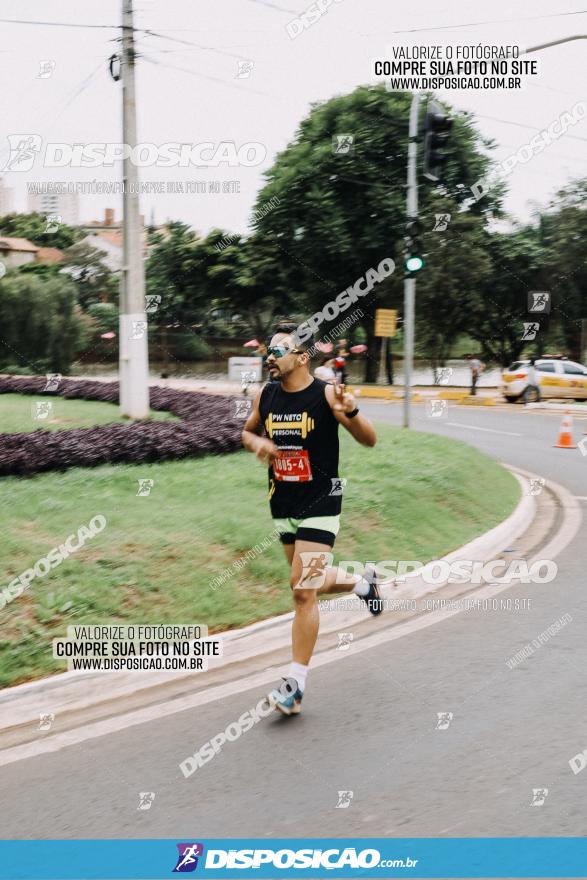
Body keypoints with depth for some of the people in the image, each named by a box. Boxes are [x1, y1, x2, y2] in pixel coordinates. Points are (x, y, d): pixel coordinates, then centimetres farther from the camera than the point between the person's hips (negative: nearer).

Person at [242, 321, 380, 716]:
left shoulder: (326, 394, -13)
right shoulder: (265, 396, 1)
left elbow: (370, 440, -12)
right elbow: (248, 431, 20)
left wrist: (351, 412, -32)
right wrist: (258, 443, -4)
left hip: (320, 504, -6)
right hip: (283, 504, 6)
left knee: (303, 590, -12)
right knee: (312, 582, 19)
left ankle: (296, 684, -5)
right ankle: (363, 582, 51)